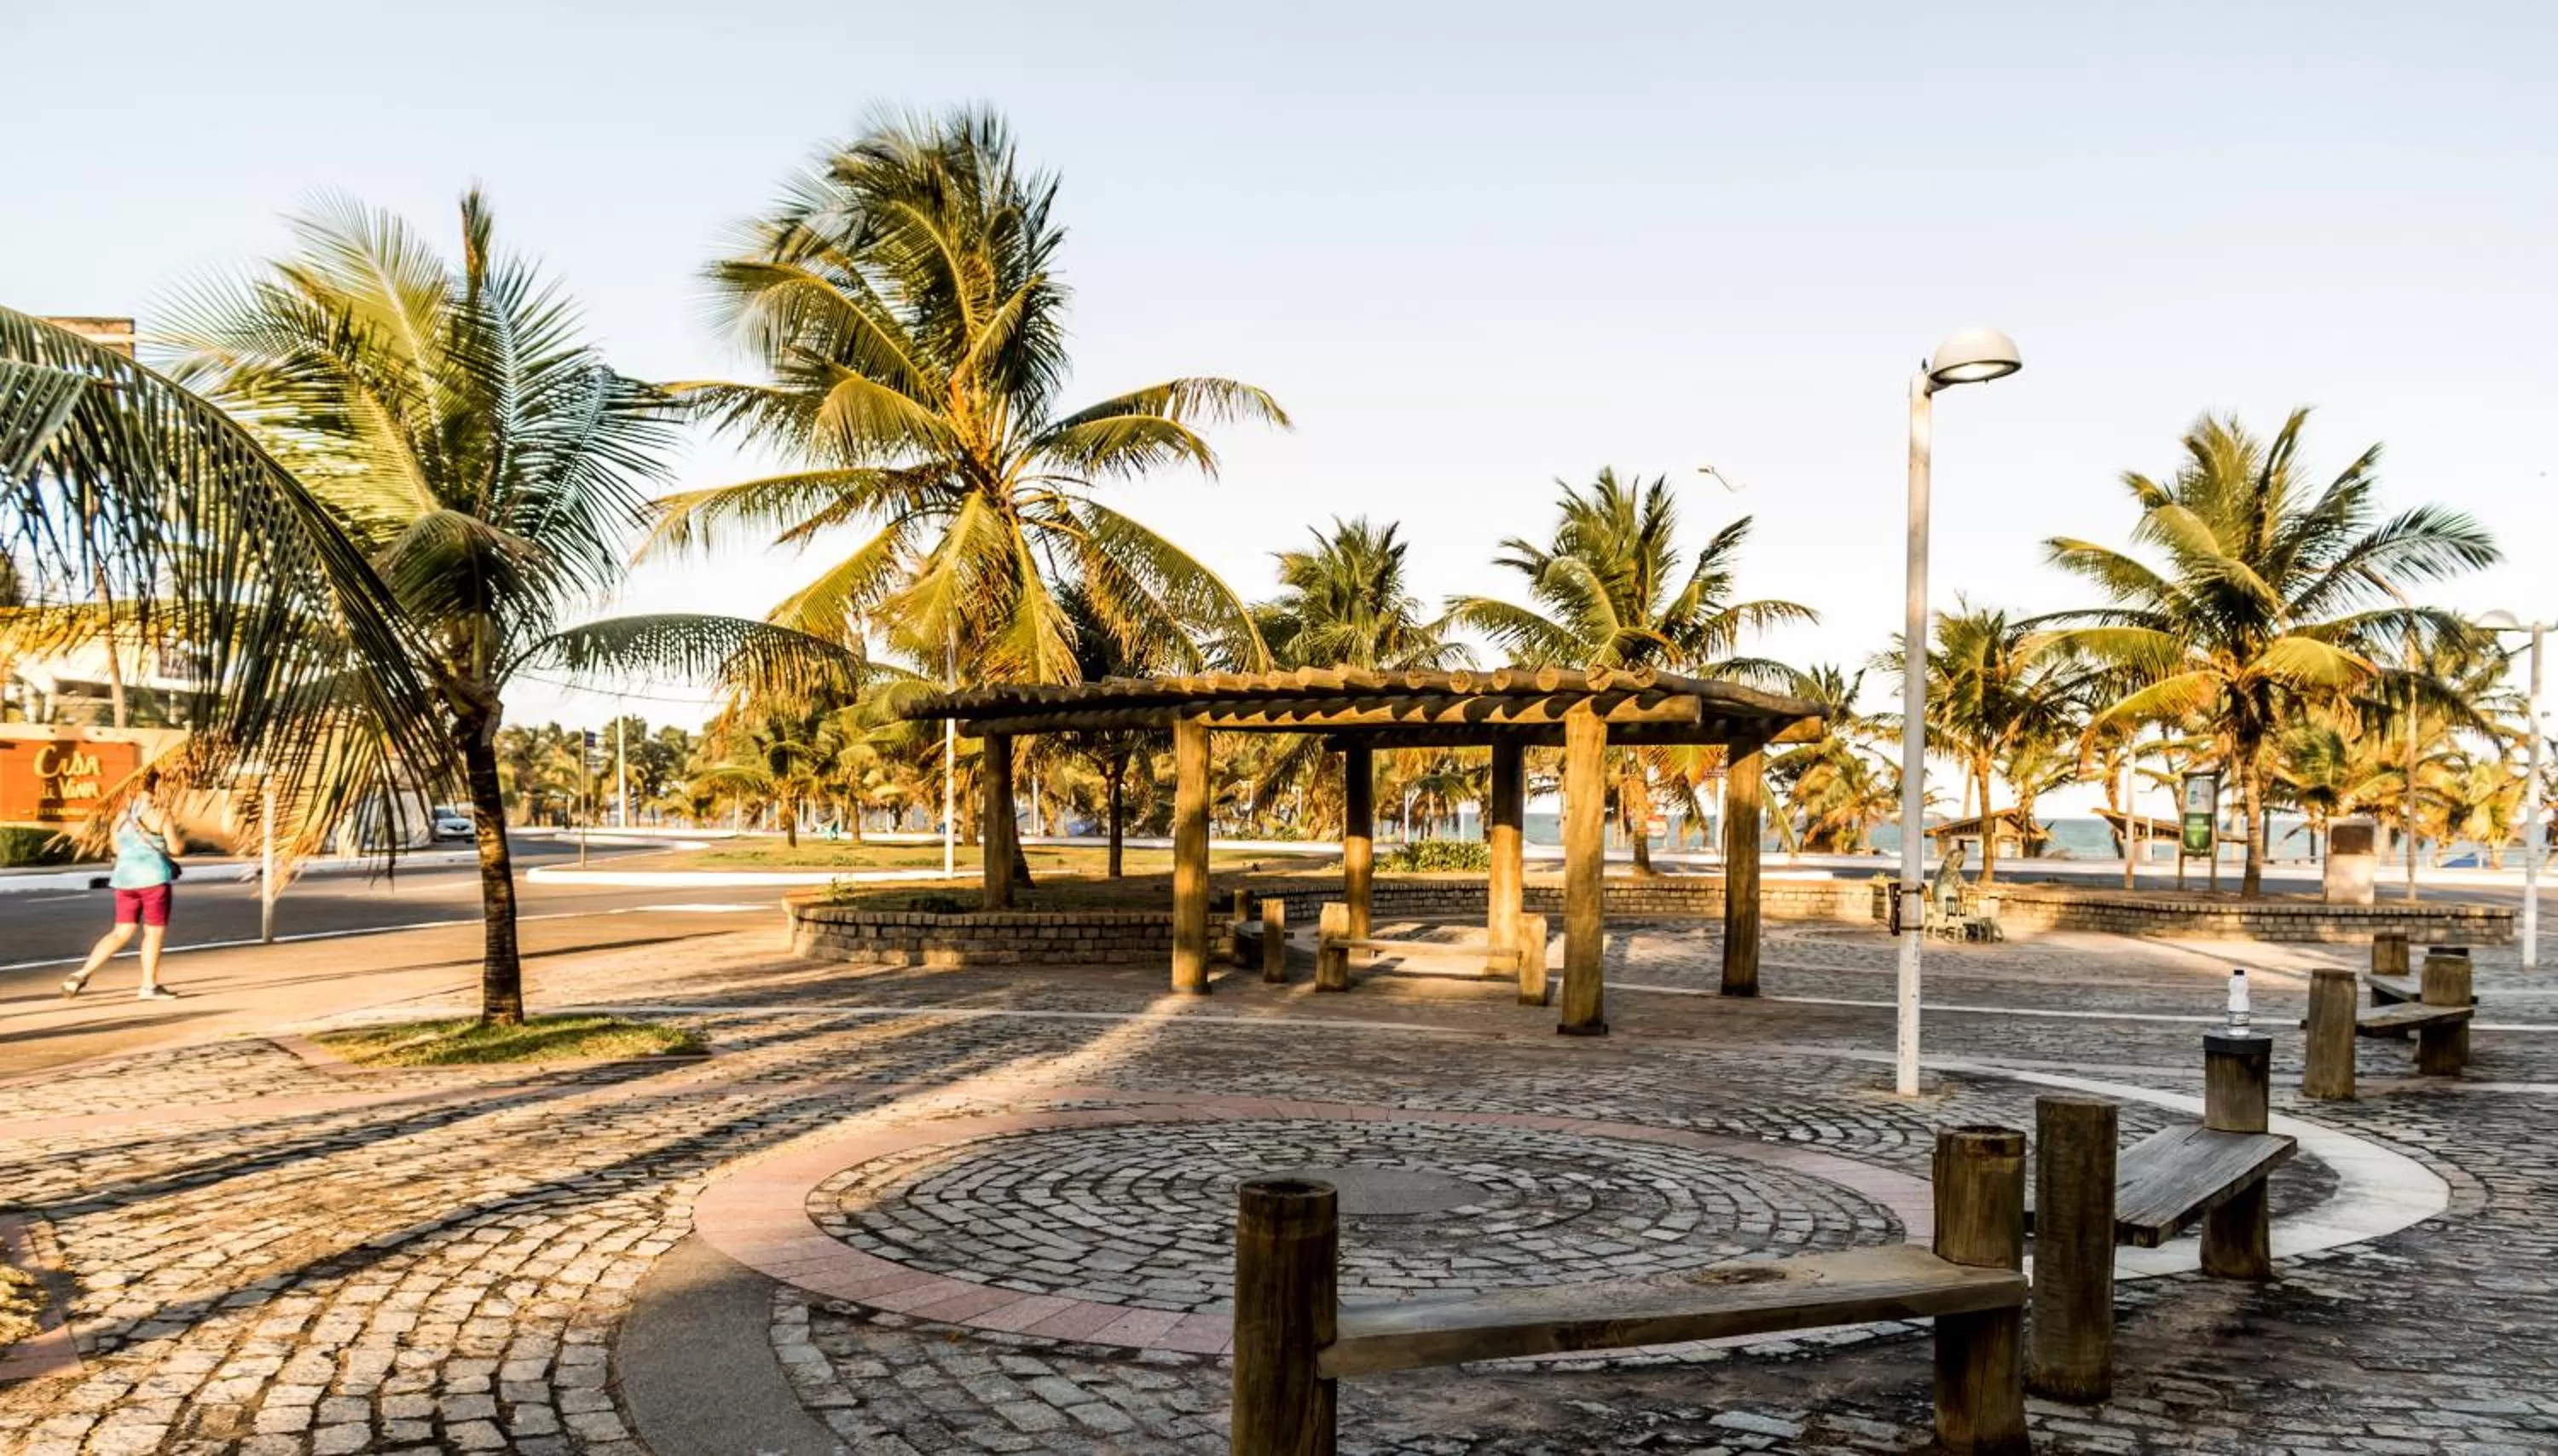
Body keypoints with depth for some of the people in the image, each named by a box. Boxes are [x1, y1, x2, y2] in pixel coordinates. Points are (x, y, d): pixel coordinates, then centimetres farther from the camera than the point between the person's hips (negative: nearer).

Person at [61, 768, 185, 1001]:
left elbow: (117, 849, 19)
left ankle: (82, 974, 1)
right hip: (153, 877, -6)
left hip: (125, 877, 6)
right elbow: (176, 849, -9)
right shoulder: (161, 815, -9)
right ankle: (149, 986, 9)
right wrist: (182, 839, 11)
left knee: (121, 932, 12)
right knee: (154, 932, 4)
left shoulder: (122, 815, 10)